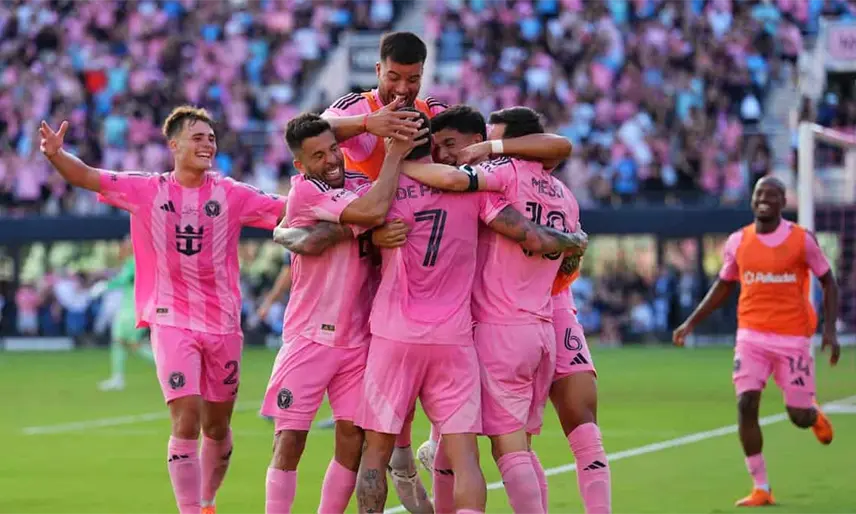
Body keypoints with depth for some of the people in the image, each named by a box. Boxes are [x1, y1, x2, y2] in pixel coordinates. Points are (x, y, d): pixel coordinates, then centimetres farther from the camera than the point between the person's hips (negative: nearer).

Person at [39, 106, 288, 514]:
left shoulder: (232, 195, 1)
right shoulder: (146, 190, -2)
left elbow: (288, 211, 1)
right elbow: (86, 177, -5)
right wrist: (56, 154, -25)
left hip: (223, 324, 2)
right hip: (172, 323, -2)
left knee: (217, 426, 13)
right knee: (186, 422, -15)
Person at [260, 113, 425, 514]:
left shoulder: (360, 184, 7)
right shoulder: (303, 193, -14)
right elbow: (372, 213, -26)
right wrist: (395, 154, -18)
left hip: (358, 340, 5)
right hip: (309, 339, -5)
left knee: (353, 441, 1)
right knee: (289, 441, -4)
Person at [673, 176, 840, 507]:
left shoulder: (802, 239, -5)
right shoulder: (737, 242, 3)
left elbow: (828, 283, 3)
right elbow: (723, 286, 16)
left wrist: (830, 329, -7)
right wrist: (691, 323, 10)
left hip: (792, 338, -2)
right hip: (751, 335, 2)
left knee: (798, 416, 0)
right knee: (746, 403, -14)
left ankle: (815, 416, 41)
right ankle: (761, 488, -6)